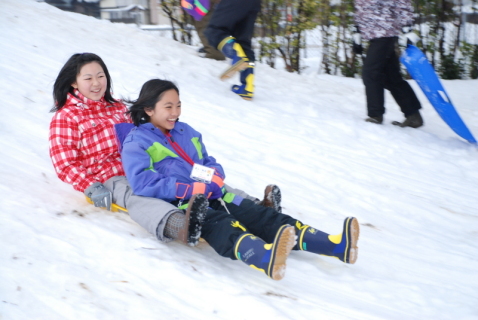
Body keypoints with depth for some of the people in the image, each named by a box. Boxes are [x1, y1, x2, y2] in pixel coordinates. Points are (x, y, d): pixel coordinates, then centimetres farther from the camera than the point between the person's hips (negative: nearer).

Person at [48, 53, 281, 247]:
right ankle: (181, 227, -72)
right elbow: (64, 162, -1)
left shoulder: (118, 108, 26)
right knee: (138, 198, -41)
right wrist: (90, 188, -17)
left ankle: (255, 207, -33)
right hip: (110, 179, -7)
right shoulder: (65, 117, 8)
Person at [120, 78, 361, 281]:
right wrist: (188, 189, -20)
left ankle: (335, 245, -30)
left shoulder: (187, 132, 25)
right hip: (178, 206, -7)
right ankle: (265, 257, -72)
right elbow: (142, 184, -13)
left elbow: (209, 162, 26)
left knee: (262, 216, -14)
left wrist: (214, 175, -1)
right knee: (219, 225, -38)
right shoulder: (136, 142, 2)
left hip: (213, 197, 7)